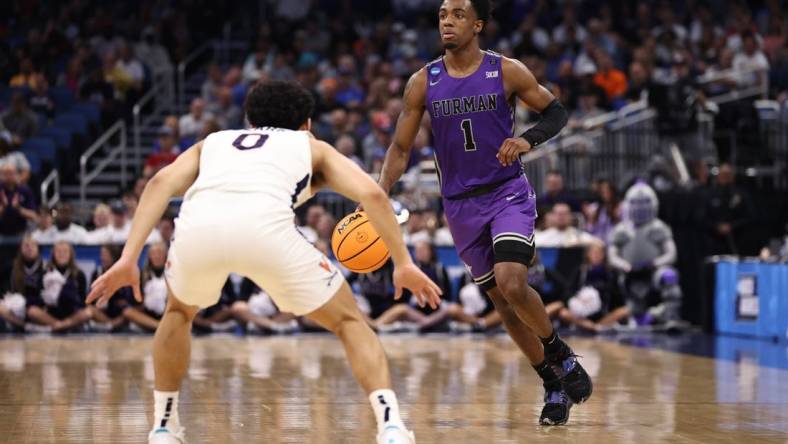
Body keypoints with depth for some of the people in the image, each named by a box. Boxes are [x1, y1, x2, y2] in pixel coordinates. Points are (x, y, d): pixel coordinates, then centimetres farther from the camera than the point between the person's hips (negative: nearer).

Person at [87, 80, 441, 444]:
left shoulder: (214, 142, 38)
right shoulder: (313, 147, 35)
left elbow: (162, 182, 19)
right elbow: (372, 194, 18)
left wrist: (128, 259, 13)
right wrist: (403, 264, 21)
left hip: (197, 226, 2)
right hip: (266, 226, -2)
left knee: (179, 312, 36)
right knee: (348, 321, 18)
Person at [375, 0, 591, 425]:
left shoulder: (507, 72, -8)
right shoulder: (422, 83, -3)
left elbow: (556, 111, 2)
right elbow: (401, 147, 2)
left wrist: (527, 139, -19)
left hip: (508, 193, -3)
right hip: (460, 203, 3)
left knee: (512, 285, -23)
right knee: (502, 300, 8)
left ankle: (561, 355, 2)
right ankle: (553, 384, 23)